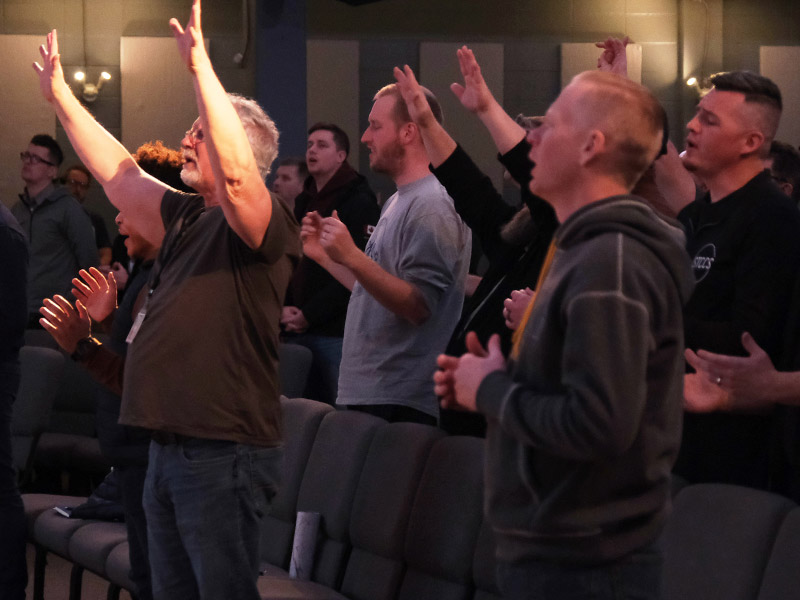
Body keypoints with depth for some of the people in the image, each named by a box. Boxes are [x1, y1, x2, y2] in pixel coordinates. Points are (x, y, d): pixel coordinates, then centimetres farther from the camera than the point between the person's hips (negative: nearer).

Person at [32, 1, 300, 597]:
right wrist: (59, 92, 26)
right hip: (169, 450, 9)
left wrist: (200, 63, -34)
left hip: (225, 452, -9)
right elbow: (119, 172, 23)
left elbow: (233, 170, -30)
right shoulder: (186, 218, 14)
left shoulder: (264, 225, -10)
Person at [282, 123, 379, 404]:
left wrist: (308, 315, -13)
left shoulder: (359, 203, -5)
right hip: (297, 331, 7)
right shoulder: (302, 203, 19)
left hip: (336, 331, -7)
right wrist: (285, 308, -1)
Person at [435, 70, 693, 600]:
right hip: (549, 549, 10)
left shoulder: (610, 264, -20)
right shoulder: (584, 248, 13)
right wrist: (494, 380, 5)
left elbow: (601, 425, -29)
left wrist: (492, 392, -15)